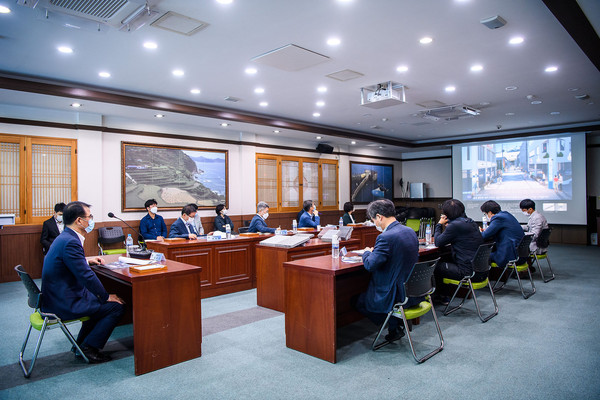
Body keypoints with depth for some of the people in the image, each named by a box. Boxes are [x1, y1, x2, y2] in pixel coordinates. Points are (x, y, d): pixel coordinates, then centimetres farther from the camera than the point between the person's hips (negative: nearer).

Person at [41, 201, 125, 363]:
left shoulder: (64, 237, 9)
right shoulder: (70, 242, -24)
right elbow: (86, 276, -24)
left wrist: (87, 260, 14)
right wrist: (106, 297, -13)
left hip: (57, 297, 11)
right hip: (63, 304, -11)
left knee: (100, 300, 25)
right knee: (117, 306, -9)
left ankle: (81, 344, 27)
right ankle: (89, 347, 3)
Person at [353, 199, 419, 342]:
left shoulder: (386, 237, -24)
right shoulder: (410, 231, 3)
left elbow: (370, 265, -22)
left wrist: (367, 252, -1)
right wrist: (376, 251, 13)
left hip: (397, 296, -9)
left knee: (358, 301, 13)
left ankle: (394, 328, 15)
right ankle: (396, 323, 24)